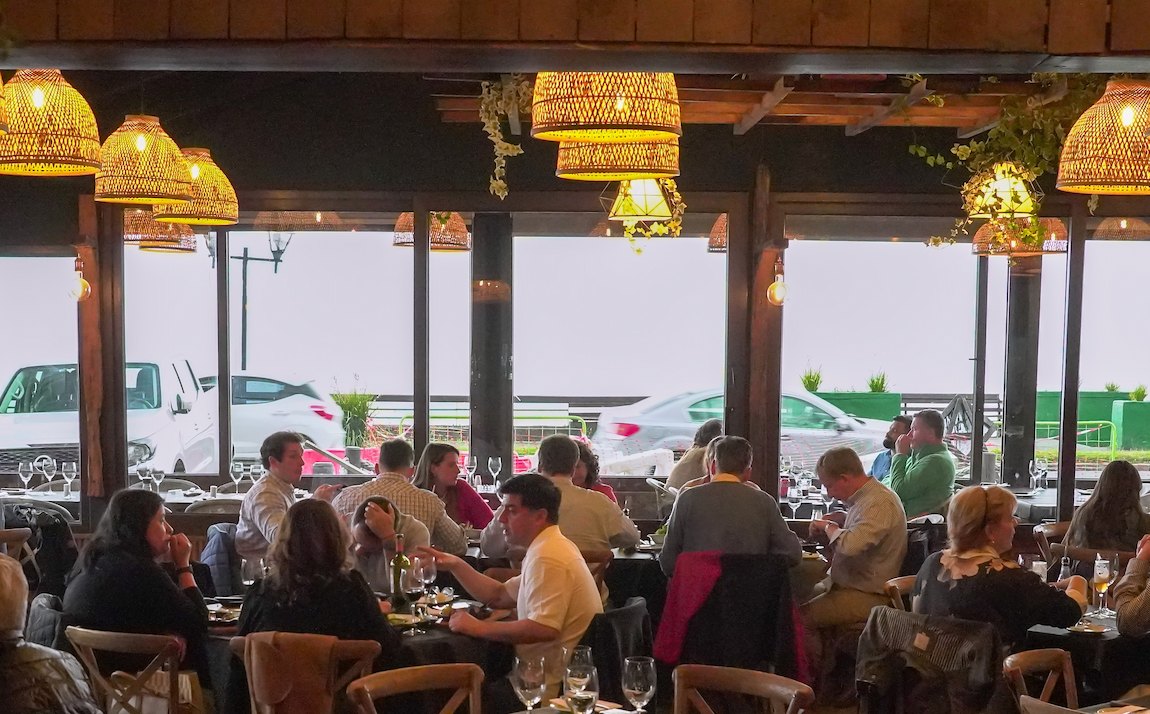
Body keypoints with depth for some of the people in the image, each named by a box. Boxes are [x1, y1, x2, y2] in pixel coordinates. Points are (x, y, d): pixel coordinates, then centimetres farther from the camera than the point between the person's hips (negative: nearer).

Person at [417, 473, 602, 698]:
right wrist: (456, 566, 8)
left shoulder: (548, 557, -19)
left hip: (552, 686, -9)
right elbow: (499, 595, 19)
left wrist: (479, 628, -20)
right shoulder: (545, 548, 14)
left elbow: (543, 629, -29)